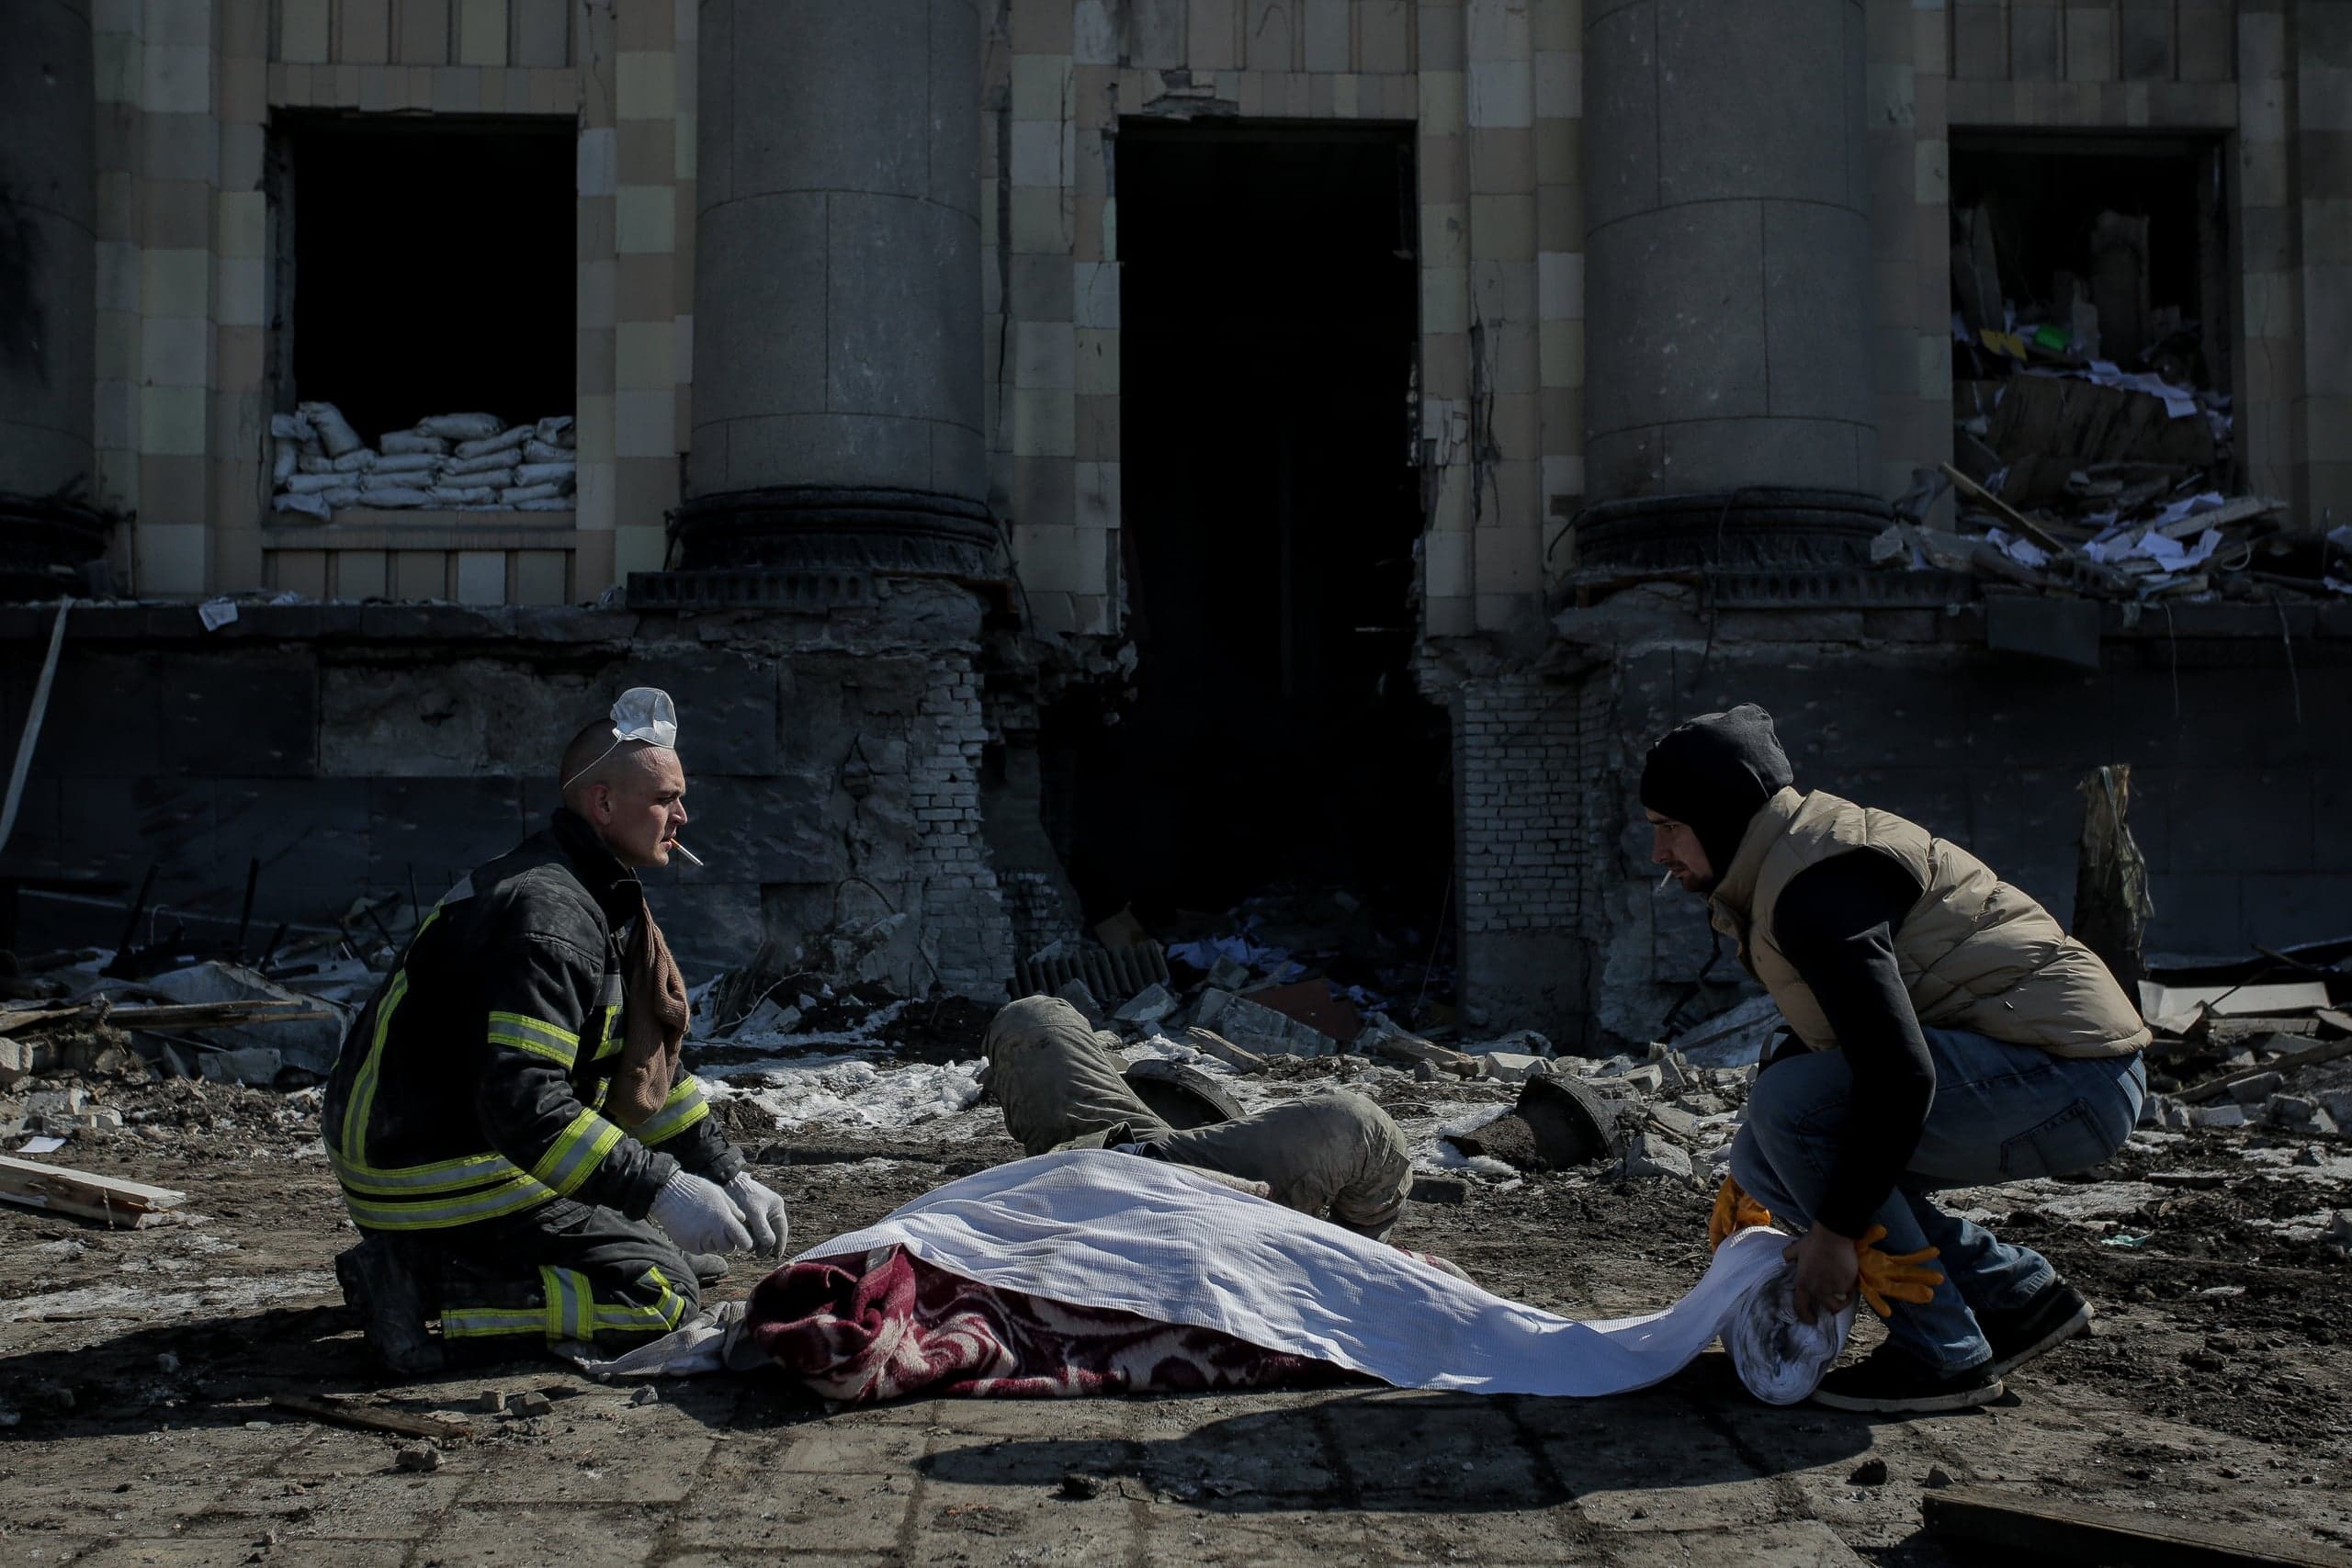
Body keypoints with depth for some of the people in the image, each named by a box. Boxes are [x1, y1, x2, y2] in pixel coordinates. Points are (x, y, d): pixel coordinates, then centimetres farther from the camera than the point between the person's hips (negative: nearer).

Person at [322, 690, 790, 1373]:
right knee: (661, 1292, -11)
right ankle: (431, 1286, -14)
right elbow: (523, 1105, -33)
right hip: (438, 1178, -10)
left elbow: (650, 1068, 18)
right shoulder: (549, 916, -22)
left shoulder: (599, 898, 11)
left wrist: (729, 1176, 11)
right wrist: (661, 1190, -32)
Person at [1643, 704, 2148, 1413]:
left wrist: (1836, 1229, -21)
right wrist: (1754, 1158, 19)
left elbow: (1900, 1074, -28)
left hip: (2071, 1076, -11)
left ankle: (1943, 1354, -12)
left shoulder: (1814, 886, -20)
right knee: (1762, 1159, 6)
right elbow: (1833, 1031, 25)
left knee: (1792, 1107, -24)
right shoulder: (1799, 849, 13)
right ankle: (2018, 1296, 12)